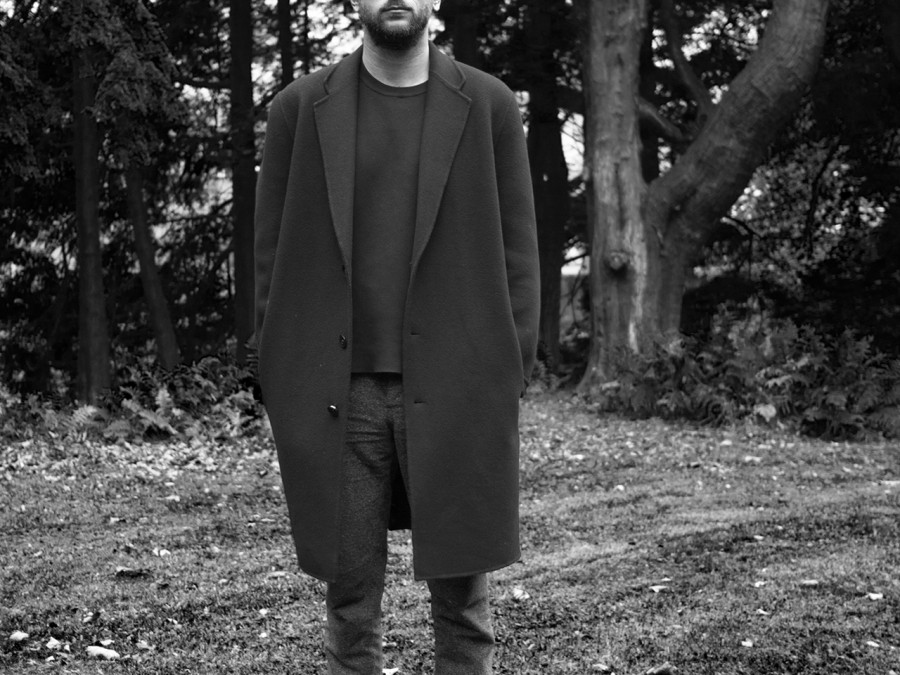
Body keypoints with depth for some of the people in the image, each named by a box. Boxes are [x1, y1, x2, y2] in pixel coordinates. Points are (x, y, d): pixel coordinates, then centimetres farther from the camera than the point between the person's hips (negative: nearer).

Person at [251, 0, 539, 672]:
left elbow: (516, 251, 4)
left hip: (455, 389, 0)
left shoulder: (488, 106, 4)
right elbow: (273, 255, 6)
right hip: (336, 395, 1)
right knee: (350, 597, 7)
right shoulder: (300, 108, 6)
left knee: (462, 593, 5)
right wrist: (282, 386, 1)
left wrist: (512, 381, -1)